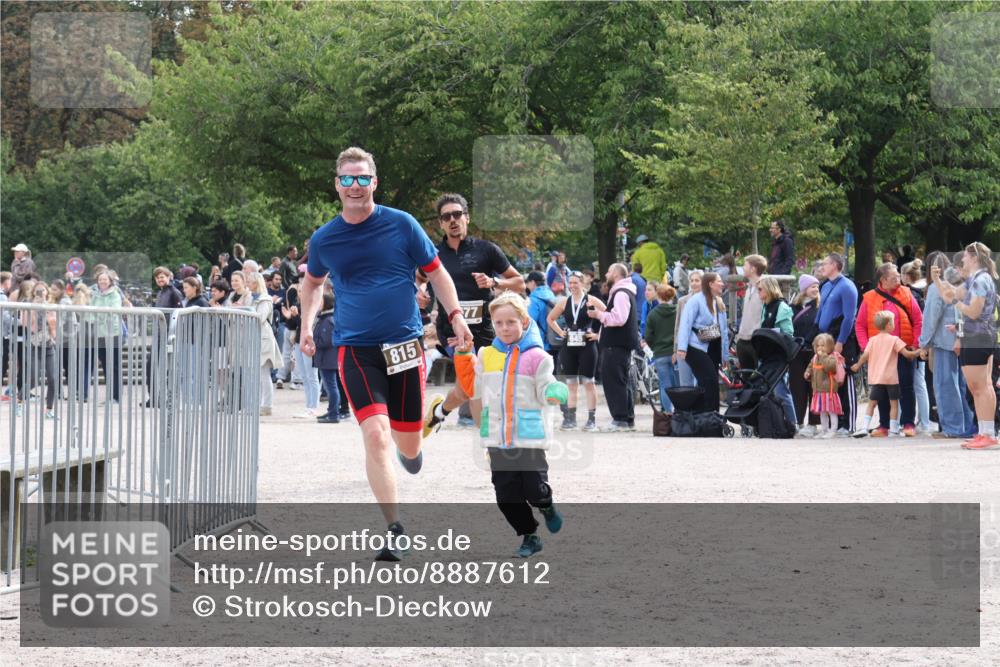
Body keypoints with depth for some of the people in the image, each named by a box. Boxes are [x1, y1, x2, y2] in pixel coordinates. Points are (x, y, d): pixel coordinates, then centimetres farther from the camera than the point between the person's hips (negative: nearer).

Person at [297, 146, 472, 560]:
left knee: (407, 445, 6)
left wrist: (456, 316, -3)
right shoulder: (324, 240, 3)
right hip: (356, 350, 0)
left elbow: (435, 272, 8)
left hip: (405, 346, 0)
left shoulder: (401, 225, -1)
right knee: (375, 435, -18)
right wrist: (307, 326, 12)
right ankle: (394, 530, -14)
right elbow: (312, 281, 23)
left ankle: (410, 448, 46)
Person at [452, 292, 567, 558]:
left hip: (529, 438, -4)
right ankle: (529, 536, 19)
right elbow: (472, 387, 20)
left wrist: (555, 392, -28)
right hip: (497, 440, 4)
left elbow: (545, 391, -5)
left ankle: (547, 508, 28)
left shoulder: (536, 357, -4)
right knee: (507, 496, 3)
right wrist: (463, 356, 15)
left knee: (535, 490, -7)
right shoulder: (486, 356, 11)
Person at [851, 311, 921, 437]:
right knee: (893, 403, 5)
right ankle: (893, 430, 3)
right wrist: (917, 353, 7)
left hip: (875, 378, 3)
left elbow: (865, 355, -1)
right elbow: (906, 353, -9)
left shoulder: (872, 340, 4)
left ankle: (864, 427, -2)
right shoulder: (894, 340, -4)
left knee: (872, 403, 8)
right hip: (891, 378, -3)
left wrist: (857, 365, 15)